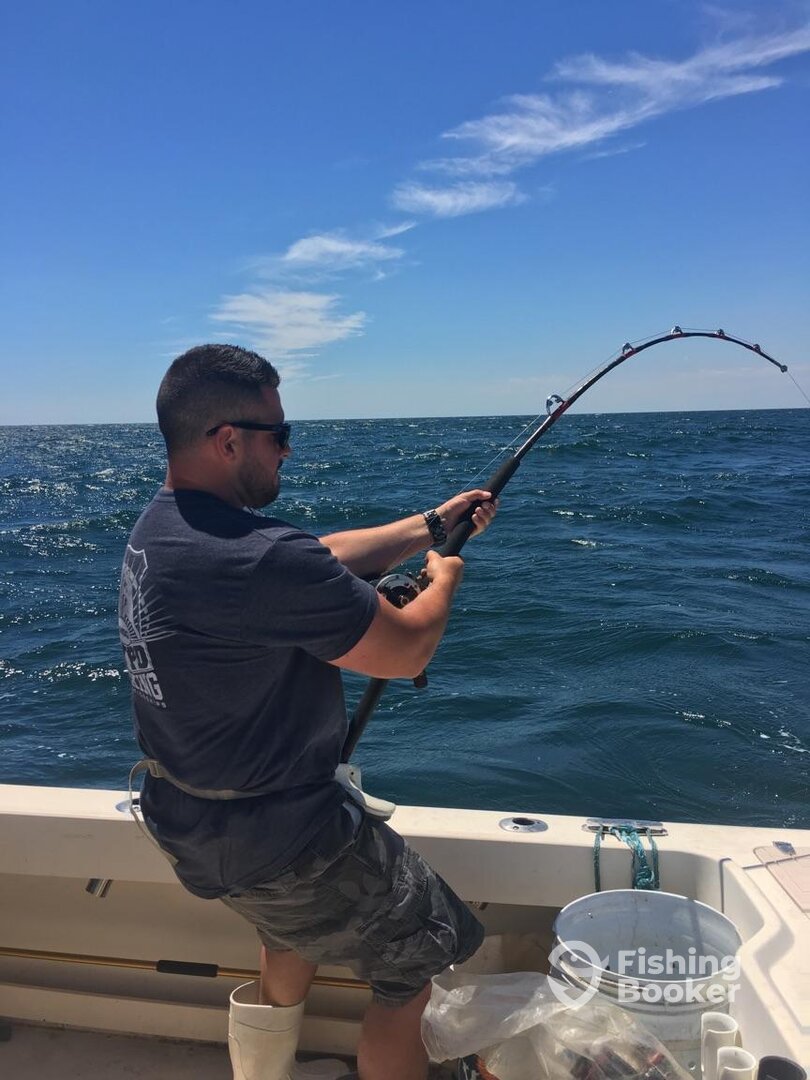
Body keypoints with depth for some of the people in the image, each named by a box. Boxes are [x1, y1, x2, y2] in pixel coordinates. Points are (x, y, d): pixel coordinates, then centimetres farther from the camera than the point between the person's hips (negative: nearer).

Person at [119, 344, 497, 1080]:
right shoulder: (261, 559, -32)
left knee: (304, 921, 34)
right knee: (420, 955, 10)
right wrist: (445, 578, 0)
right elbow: (406, 652, -21)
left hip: (186, 821, 10)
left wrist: (432, 524, 11)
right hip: (274, 839, -9)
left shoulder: (158, 529, 0)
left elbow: (325, 560, 7)